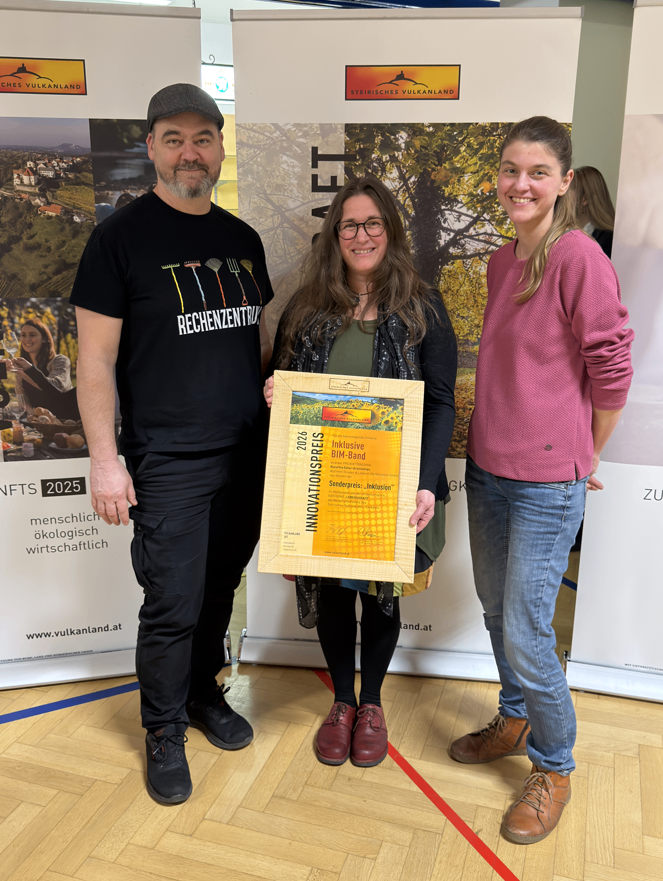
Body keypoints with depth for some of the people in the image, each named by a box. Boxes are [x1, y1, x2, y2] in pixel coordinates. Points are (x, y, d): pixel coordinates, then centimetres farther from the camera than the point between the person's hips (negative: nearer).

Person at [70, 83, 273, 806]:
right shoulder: (122, 237, -6)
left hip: (247, 453, 5)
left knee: (220, 590, 17)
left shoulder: (242, 239, 11)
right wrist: (104, 458, -12)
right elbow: (96, 356, -8)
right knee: (173, 605, 1)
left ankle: (203, 692, 39)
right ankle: (165, 732, 24)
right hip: (168, 461, -5)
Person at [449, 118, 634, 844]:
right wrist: (488, 442, 16)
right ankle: (514, 721, 42)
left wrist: (585, 459, -1)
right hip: (487, 466, 8)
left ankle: (553, 768, 24)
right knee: (496, 611, 18)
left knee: (526, 633, 0)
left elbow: (611, 368, -12)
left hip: (546, 481, -7)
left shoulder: (579, 257, -15)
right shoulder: (501, 261, 9)